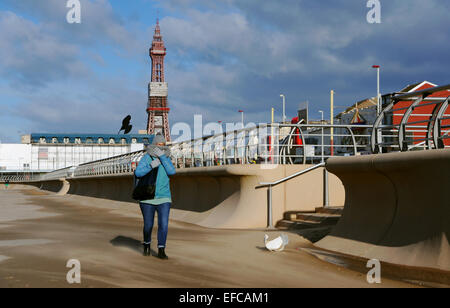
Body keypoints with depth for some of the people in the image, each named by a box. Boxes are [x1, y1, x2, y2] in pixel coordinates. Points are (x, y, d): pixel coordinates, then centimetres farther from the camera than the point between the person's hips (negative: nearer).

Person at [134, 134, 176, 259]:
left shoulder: (166, 158, 4)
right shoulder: (146, 158, -5)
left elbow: (171, 171, -14)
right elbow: (137, 173, -17)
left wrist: (162, 156, -19)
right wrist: (151, 166, -29)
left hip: (163, 198, 2)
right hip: (147, 198, -1)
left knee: (163, 224, -10)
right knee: (148, 225, 8)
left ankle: (161, 251, -3)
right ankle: (147, 245, 35)